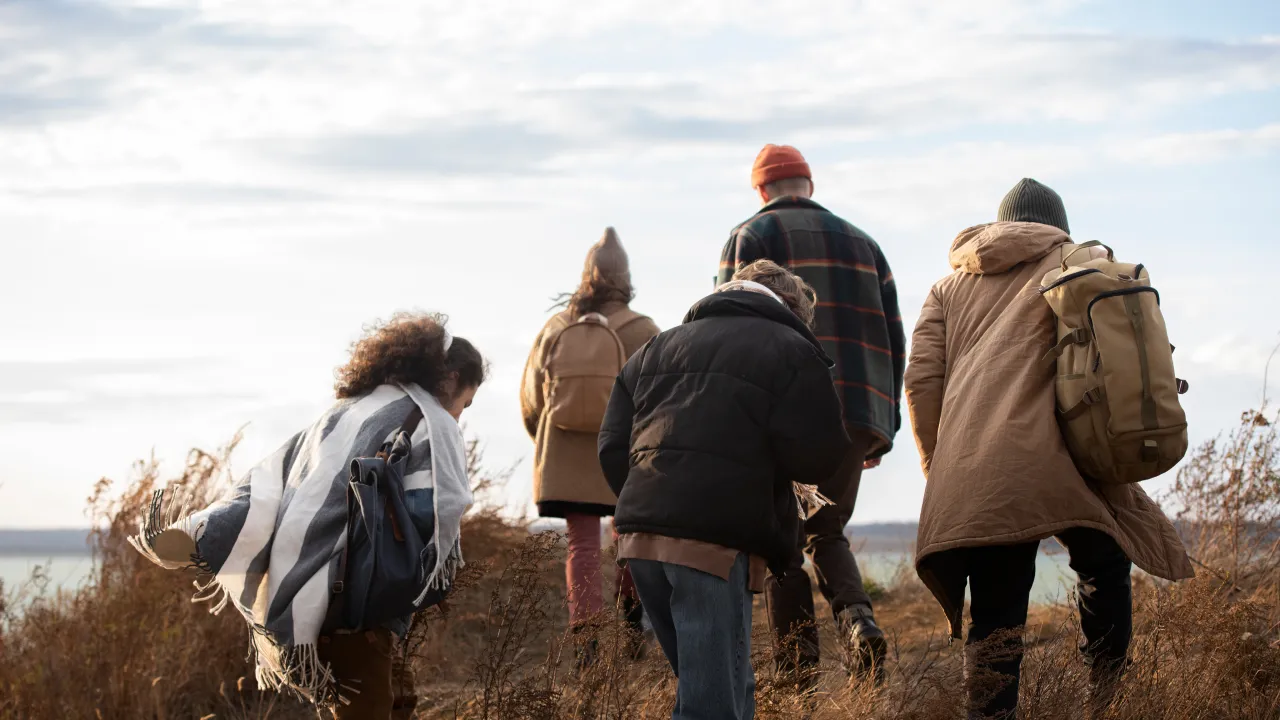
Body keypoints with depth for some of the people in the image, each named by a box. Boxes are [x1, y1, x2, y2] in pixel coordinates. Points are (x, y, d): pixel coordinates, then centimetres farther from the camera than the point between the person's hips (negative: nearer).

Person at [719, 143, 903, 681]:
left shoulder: (749, 238, 5)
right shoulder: (862, 244, 19)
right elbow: (893, 340, 15)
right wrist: (884, 426, 17)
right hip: (858, 416, 4)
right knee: (827, 533, 17)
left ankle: (797, 673, -3)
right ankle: (857, 619, -11)